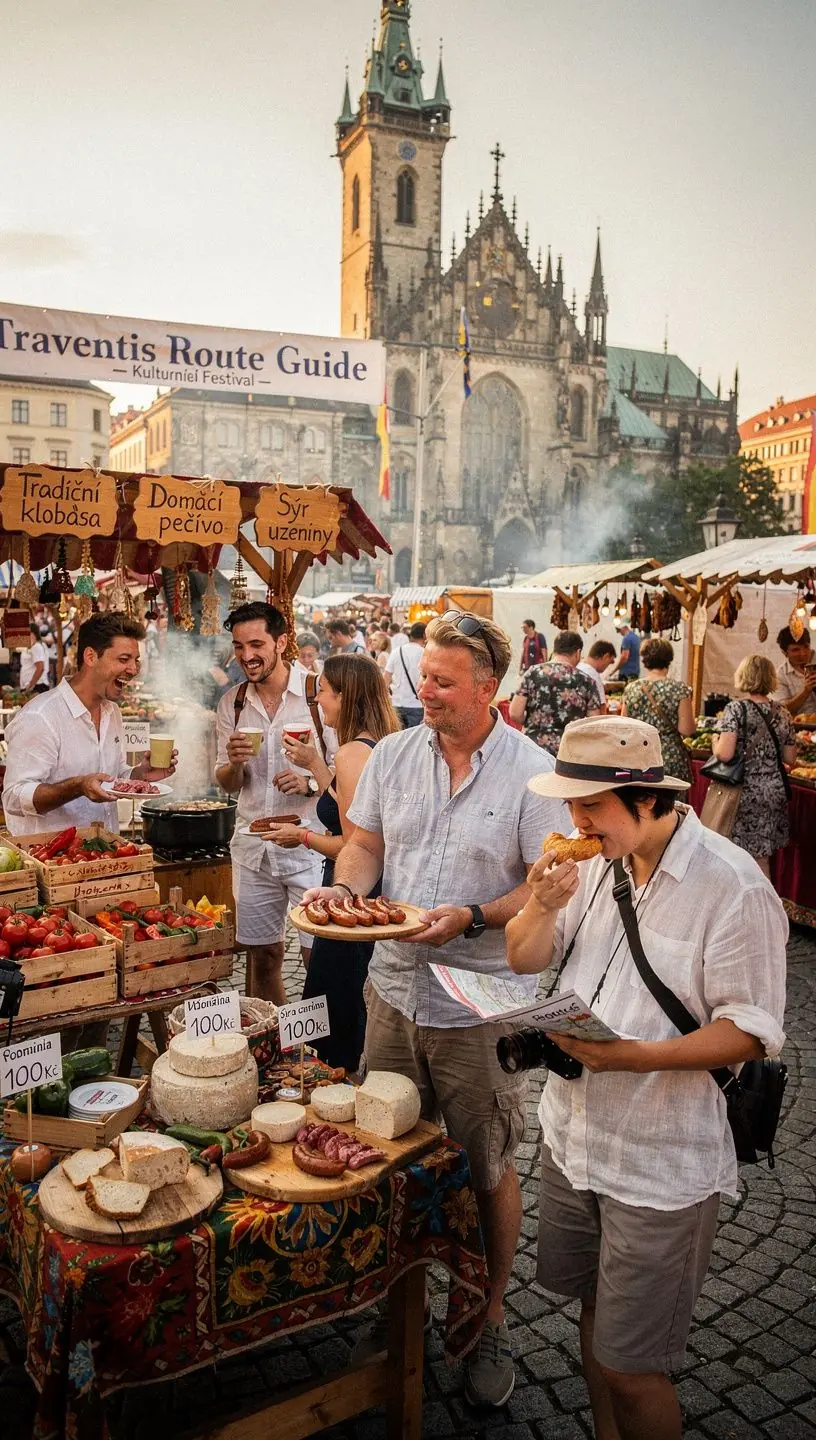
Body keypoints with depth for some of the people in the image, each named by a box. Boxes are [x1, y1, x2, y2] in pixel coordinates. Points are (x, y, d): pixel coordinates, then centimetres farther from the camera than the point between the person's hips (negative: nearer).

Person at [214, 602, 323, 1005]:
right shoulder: (231, 703, 7)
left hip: (309, 841, -4)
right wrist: (234, 762, -9)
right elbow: (226, 783, 13)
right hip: (252, 846, 5)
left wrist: (309, 783, -22)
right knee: (262, 954, 13)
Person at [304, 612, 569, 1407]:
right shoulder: (393, 754, 2)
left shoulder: (532, 772, -12)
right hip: (394, 989, 4)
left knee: (489, 1170, 11)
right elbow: (366, 843, 10)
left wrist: (472, 918, -25)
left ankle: (491, 1321, 33)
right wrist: (344, 889, -11)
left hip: (482, 1006, -4)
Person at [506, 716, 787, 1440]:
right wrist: (544, 905, -14)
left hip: (659, 1168, -6)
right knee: (594, 1310, 24)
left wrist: (636, 1056, -30)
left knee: (630, 1370, 5)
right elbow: (526, 960, 7)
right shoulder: (594, 859, 2)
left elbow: (752, 1031, -18)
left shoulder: (732, 886, -20)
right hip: (573, 1132, 7)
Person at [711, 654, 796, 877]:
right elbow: (790, 758, 10)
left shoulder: (736, 709, -12)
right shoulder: (782, 713, 5)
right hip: (774, 792, 5)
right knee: (761, 859, 14)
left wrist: (715, 741, 0)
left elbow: (725, 754, -21)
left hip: (744, 793, -5)